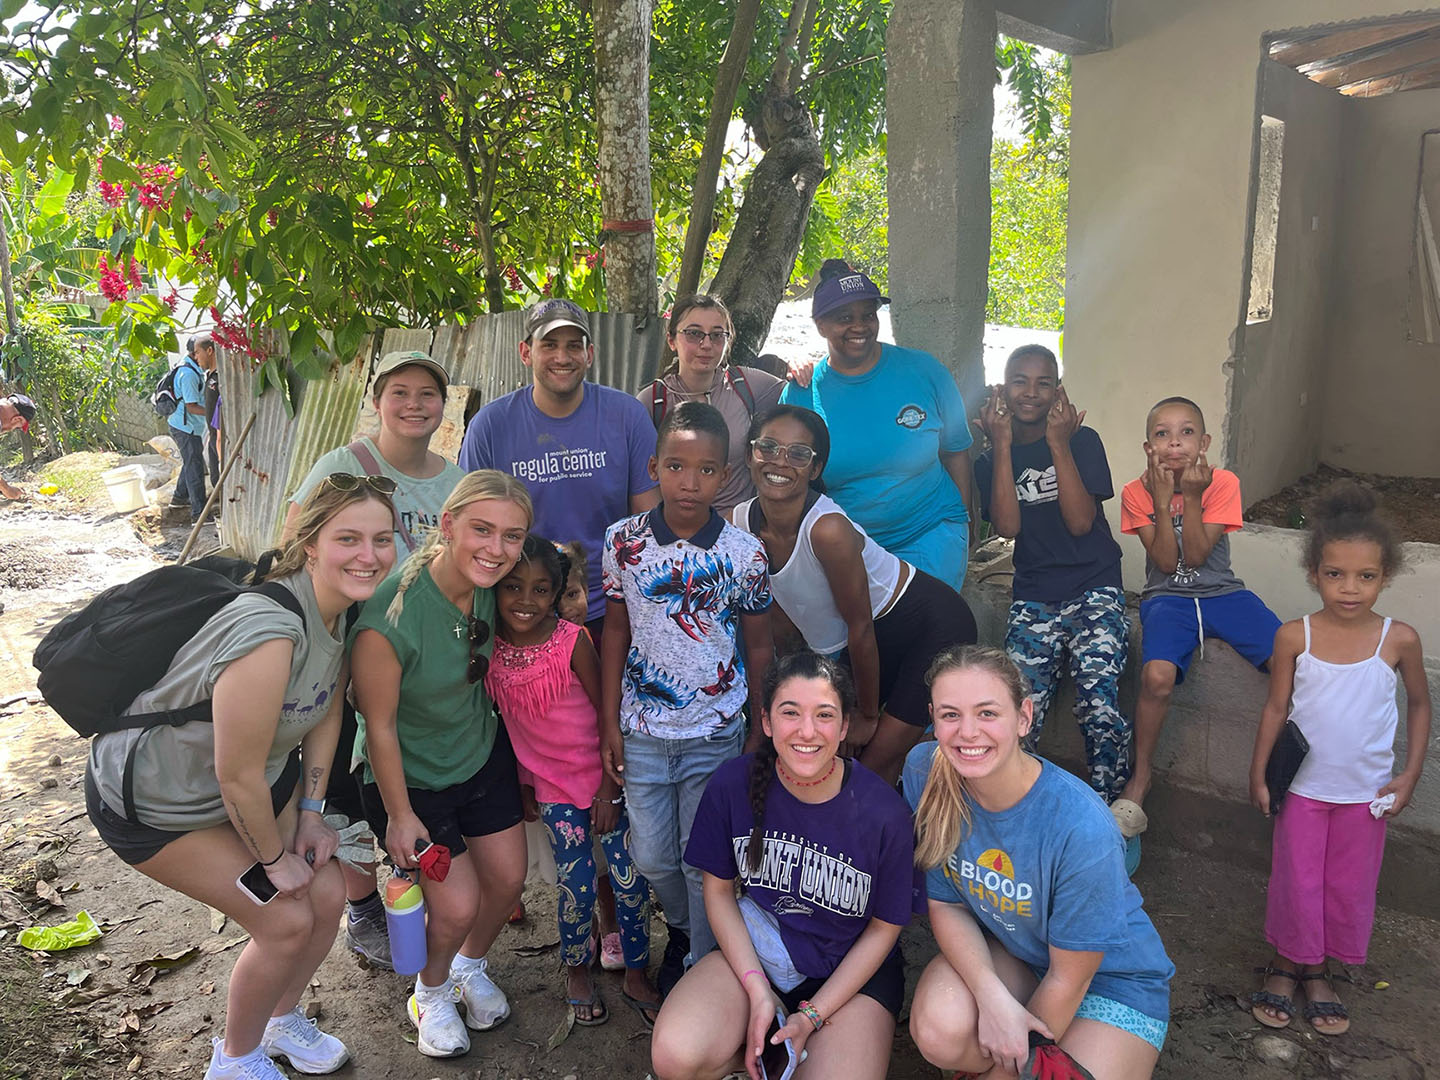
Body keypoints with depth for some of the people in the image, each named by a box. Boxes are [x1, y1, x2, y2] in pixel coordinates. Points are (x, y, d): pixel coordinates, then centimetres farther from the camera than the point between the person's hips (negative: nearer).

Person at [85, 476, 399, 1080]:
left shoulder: (345, 610, -12)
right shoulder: (270, 633, -39)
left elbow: (328, 711, 3)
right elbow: (238, 778, -30)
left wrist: (310, 814, 2)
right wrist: (275, 860, -13)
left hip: (258, 779, 7)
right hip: (150, 802, -7)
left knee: (327, 895, 6)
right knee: (287, 919, -5)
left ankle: (282, 1019, 37)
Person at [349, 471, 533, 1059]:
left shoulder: (488, 589, -16)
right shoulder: (390, 618, -36)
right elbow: (379, 726, -22)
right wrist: (399, 815, -11)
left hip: (482, 753, 6)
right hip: (411, 775, -6)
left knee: (507, 879, 12)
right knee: (458, 905, -3)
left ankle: (471, 966, 44)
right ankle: (432, 991, 32)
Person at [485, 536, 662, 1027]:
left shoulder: (572, 641, -17)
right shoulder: (489, 648, -8)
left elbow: (607, 713, -10)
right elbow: (503, 722, 5)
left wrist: (608, 789, -8)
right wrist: (521, 785, 9)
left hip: (602, 775, -1)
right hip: (552, 784, 2)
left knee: (631, 880, 2)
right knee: (577, 888, 4)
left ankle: (636, 976, 24)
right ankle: (577, 972, 32)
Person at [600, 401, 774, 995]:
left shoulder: (744, 552, -11)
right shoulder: (624, 540, -7)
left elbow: (758, 646, 0)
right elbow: (615, 630, 2)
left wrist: (758, 732, 2)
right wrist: (609, 721, 1)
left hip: (716, 730, -2)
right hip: (642, 728, 2)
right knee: (650, 856, 13)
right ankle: (681, 929, 44)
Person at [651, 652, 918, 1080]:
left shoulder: (884, 813, -19)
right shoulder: (732, 784, -13)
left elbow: (883, 928, -6)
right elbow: (718, 888, -1)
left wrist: (812, 1015, -11)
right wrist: (758, 992, -10)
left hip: (851, 971, -1)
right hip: (753, 952, 1)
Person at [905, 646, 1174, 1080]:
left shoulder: (1082, 828, -33)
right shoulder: (925, 770, -21)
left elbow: (1068, 978, -19)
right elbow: (945, 902, -9)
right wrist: (992, 996, -24)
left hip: (1110, 977, -2)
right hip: (999, 951, 3)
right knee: (939, 1031, -28)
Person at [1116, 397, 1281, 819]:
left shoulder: (1222, 483, -5)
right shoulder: (1137, 492, -5)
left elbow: (1196, 555, -12)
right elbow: (1166, 561, -12)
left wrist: (1191, 496, -20)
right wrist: (1163, 499, -18)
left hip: (1223, 593, 2)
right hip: (1167, 598, -2)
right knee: (1157, 676, -29)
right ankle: (1139, 777, -7)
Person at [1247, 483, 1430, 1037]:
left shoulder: (1400, 639, -11)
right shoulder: (1295, 636, -12)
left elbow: (1420, 704, 4)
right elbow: (1276, 708, -4)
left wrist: (1410, 774, 0)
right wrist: (1258, 775, -2)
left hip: (1366, 793, 1)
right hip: (1303, 787, -1)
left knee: (1350, 887, 14)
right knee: (1296, 882, 9)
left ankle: (1317, 971, 35)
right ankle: (1285, 965, 31)